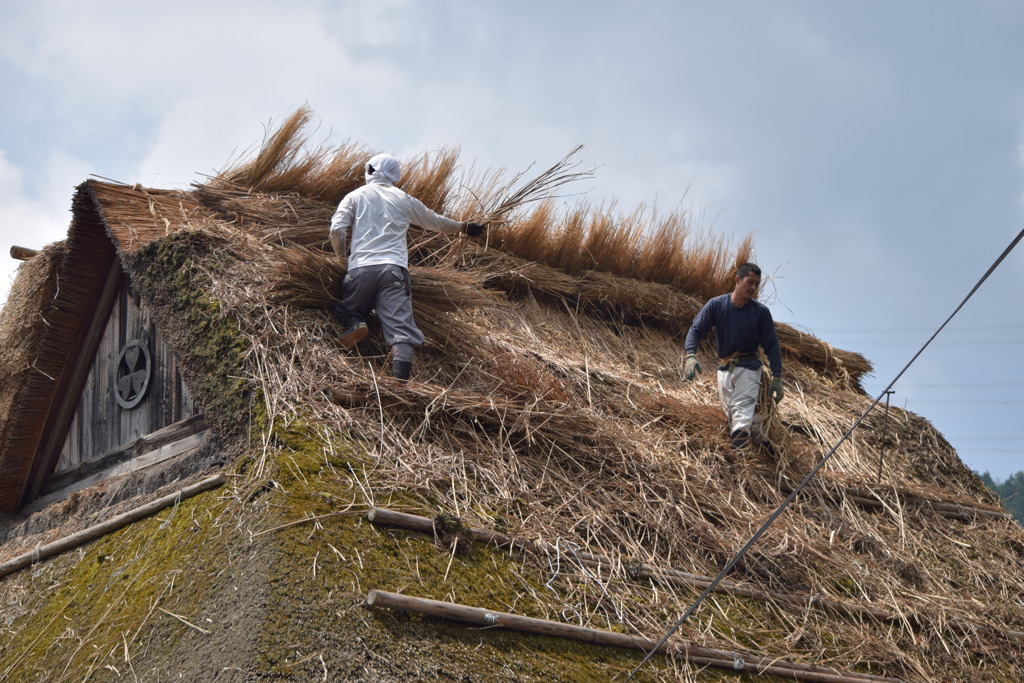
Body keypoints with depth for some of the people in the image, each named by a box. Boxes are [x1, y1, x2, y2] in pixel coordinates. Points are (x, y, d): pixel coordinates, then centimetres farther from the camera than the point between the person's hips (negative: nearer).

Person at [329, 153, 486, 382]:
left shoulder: (356, 196, 16)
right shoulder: (404, 200, 20)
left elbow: (337, 229, 2)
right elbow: (435, 221, 34)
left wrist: (341, 255, 19)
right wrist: (464, 227, 50)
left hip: (361, 268, 0)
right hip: (394, 269, 0)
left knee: (343, 309, 21)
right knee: (400, 327, -10)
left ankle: (353, 324, -15)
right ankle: (400, 379, -34)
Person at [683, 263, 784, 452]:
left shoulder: (761, 311, -4)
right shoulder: (716, 305, -2)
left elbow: (771, 345, 0)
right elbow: (696, 329, -5)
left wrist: (777, 377, -3)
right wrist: (690, 355, -24)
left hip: (748, 368, -3)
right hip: (724, 369, 3)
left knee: (741, 410, -22)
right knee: (731, 415, 3)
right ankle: (760, 439, 20)